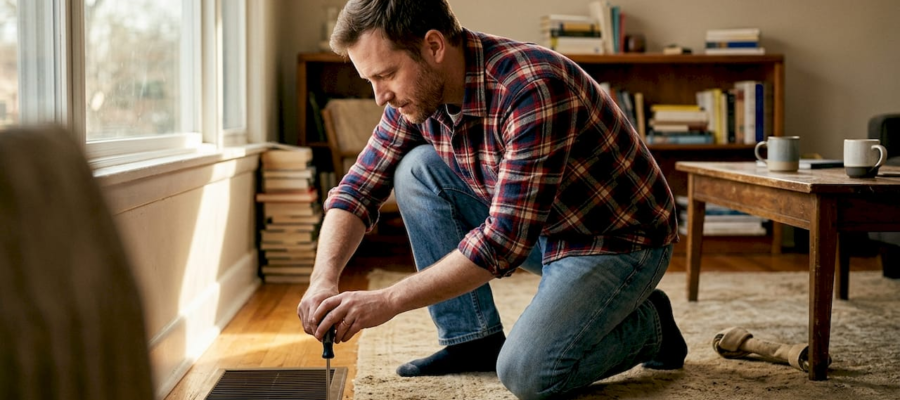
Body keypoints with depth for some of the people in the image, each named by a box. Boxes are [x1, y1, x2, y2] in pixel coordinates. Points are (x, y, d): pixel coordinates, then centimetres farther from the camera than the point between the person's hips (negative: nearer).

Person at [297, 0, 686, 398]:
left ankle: (647, 323, 4)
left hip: (620, 239, -7)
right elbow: (358, 188, -2)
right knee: (416, 169, -9)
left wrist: (387, 301, -34)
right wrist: (324, 279, -19)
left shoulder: (533, 89, -33)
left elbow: (506, 241, -36)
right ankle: (473, 339, 0)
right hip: (541, 226, 7)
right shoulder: (418, 93, -8)